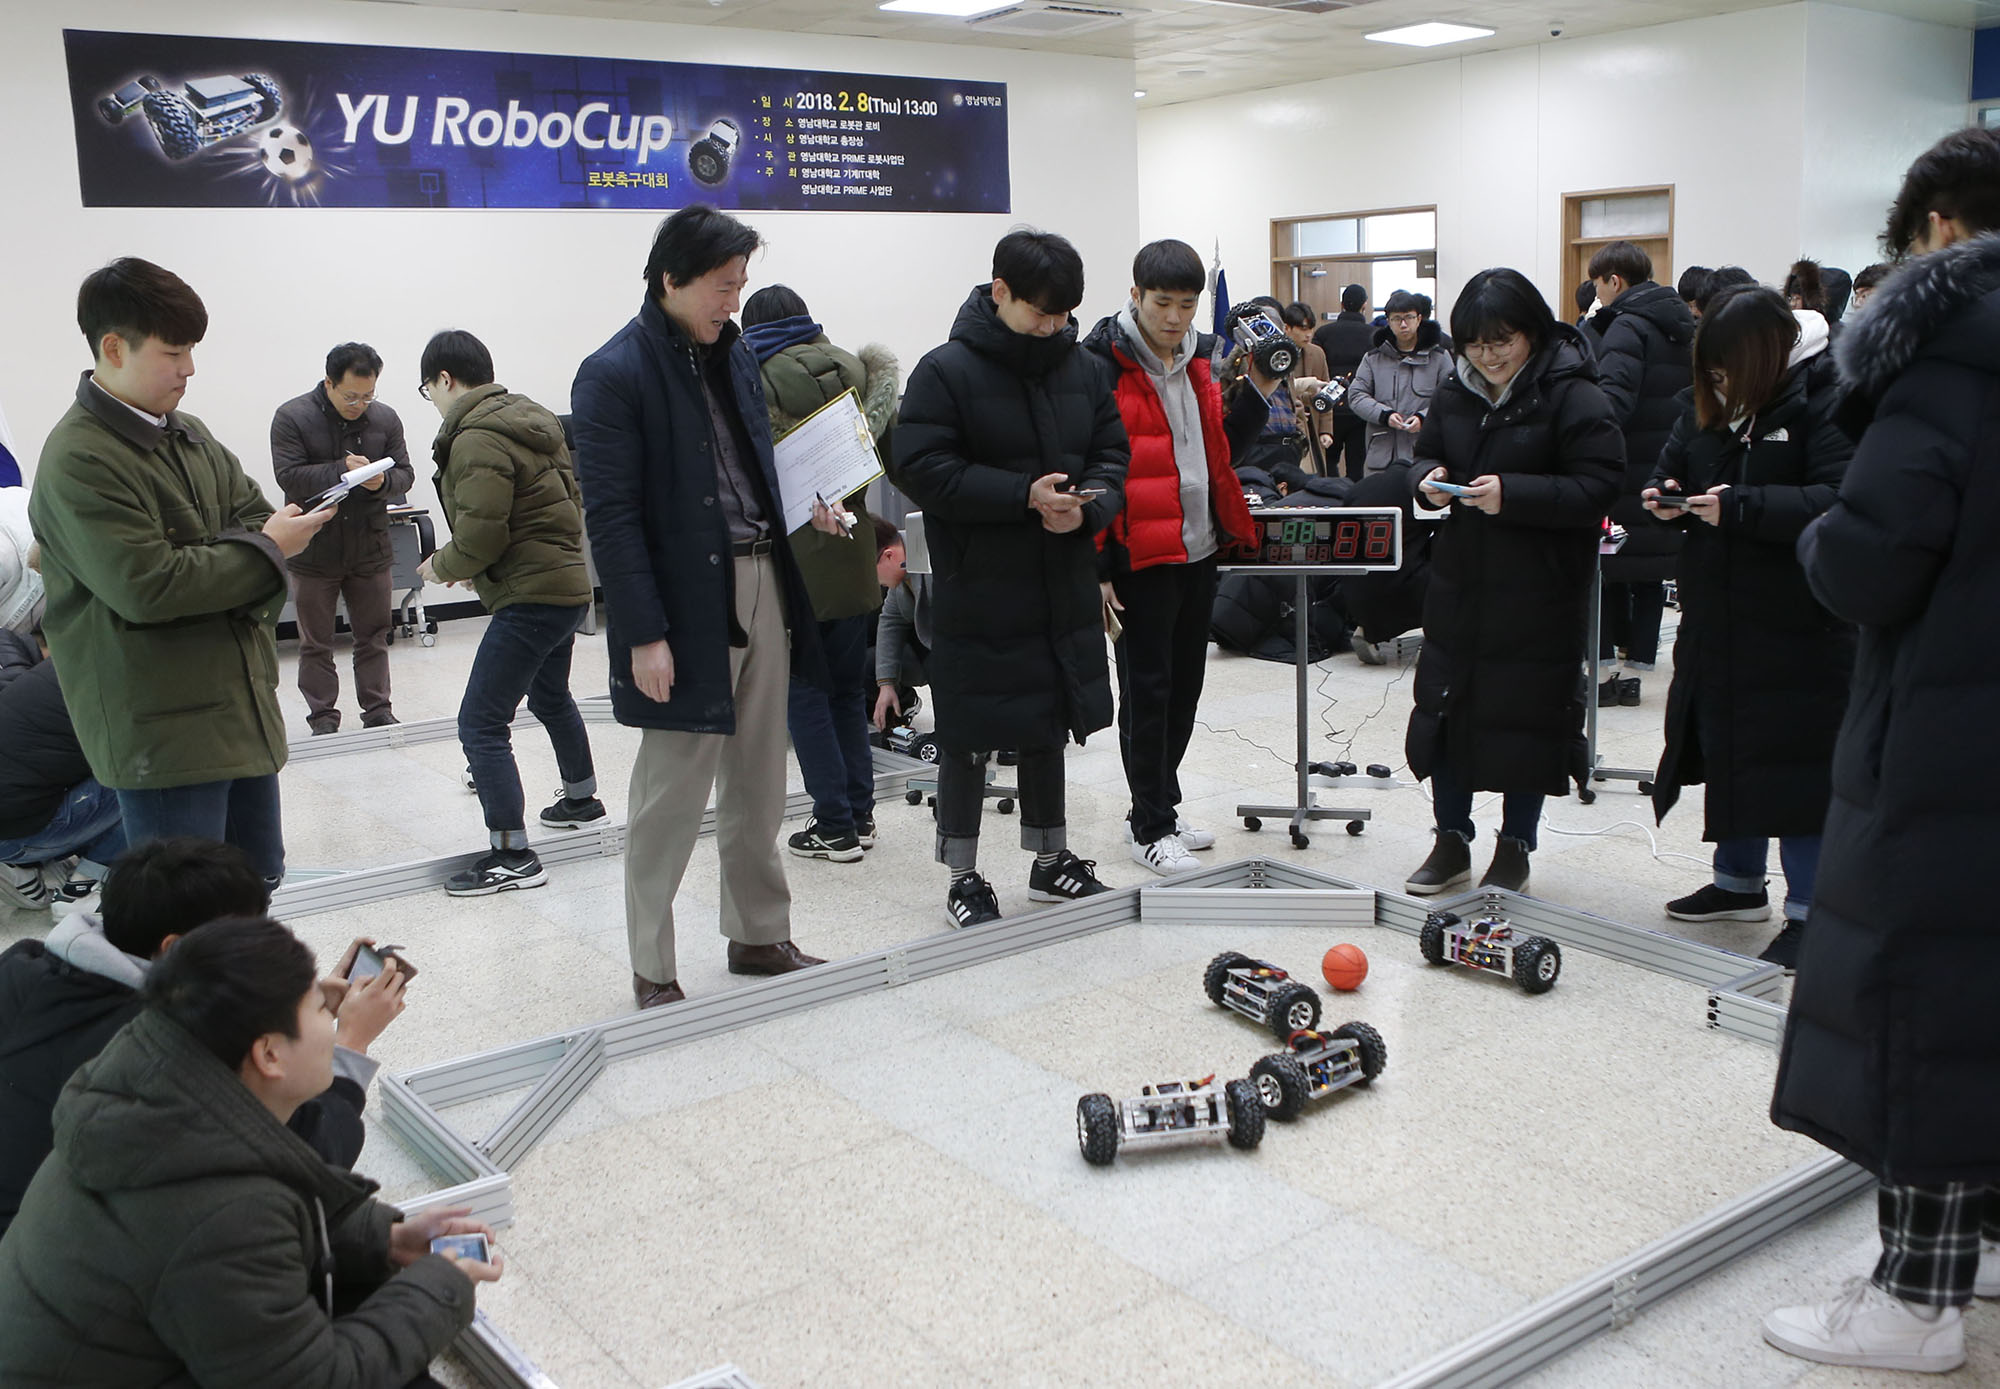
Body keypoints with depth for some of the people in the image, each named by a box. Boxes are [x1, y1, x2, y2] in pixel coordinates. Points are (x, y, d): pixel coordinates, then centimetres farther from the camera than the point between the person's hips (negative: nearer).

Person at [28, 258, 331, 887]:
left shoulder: (189, 436, 13)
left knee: (258, 876, 18)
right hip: (161, 729, -8)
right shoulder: (79, 460, -15)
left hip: (241, 705, 9)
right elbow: (145, 586, -23)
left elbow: (253, 513, 13)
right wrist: (265, 550, -14)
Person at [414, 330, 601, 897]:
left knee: (481, 724, -9)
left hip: (529, 596, -10)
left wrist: (440, 566, -1)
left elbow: (479, 537, -23)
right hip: (567, 581, 10)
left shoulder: (476, 440, -16)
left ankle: (512, 855, -9)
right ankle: (581, 798, 48)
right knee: (550, 696, 31)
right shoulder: (533, 421, 14)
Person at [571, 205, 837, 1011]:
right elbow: (611, 516, -14)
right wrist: (644, 634, -18)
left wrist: (802, 504, 2)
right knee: (672, 794, 1)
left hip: (761, 587, 7)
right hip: (685, 606, -7)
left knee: (758, 788, 15)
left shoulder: (732, 351, 12)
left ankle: (760, 936, 30)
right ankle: (652, 970, 15)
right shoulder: (614, 374, -11)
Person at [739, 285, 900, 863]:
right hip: (853, 555, 5)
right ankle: (860, 814, 19)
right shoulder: (854, 368, 5)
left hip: (795, 559, -4)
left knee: (803, 691, 4)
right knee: (848, 687, 16)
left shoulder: (755, 377, -6)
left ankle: (835, 826, 5)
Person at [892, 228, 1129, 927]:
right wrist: (1025, 496, -22)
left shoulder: (1081, 368, 7)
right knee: (969, 738, 3)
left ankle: (1051, 857, 33)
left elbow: (1111, 454, 10)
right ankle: (963, 875, 18)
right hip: (976, 594, -5)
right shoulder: (945, 371, -11)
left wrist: (1087, 506, -12)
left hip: (1064, 591, 6)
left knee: (1048, 726, 17)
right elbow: (922, 470, -17)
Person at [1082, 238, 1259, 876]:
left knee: (1185, 685, 14)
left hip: (1199, 548, 7)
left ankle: (1159, 805, 29)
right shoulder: (1101, 363, -11)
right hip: (1140, 556, -7)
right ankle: (1151, 828, 12)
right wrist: (1097, 566, -16)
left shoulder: (1198, 358, 11)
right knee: (1147, 690, 0)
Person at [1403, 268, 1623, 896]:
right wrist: (1429, 479, -5)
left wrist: (1512, 494, -27)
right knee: (1446, 708, 9)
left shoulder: (1574, 397, -12)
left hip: (1539, 596, -5)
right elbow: (1427, 453, 19)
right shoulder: (1456, 392, 6)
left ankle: (1515, 849, 21)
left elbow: (1596, 488, -17)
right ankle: (1451, 841, 24)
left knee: (1527, 717, 4)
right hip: (1459, 583, 6)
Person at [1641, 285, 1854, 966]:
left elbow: (1842, 502, -24)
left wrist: (1738, 507, -29)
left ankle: (1809, 911, 8)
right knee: (1726, 751, 17)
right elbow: (1670, 469, 19)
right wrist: (1664, 498, -5)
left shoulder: (1821, 405, -14)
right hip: (1714, 621, 7)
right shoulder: (1704, 406, 8)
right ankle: (1739, 881, 34)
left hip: (1797, 625, -7)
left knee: (1794, 761, -3)